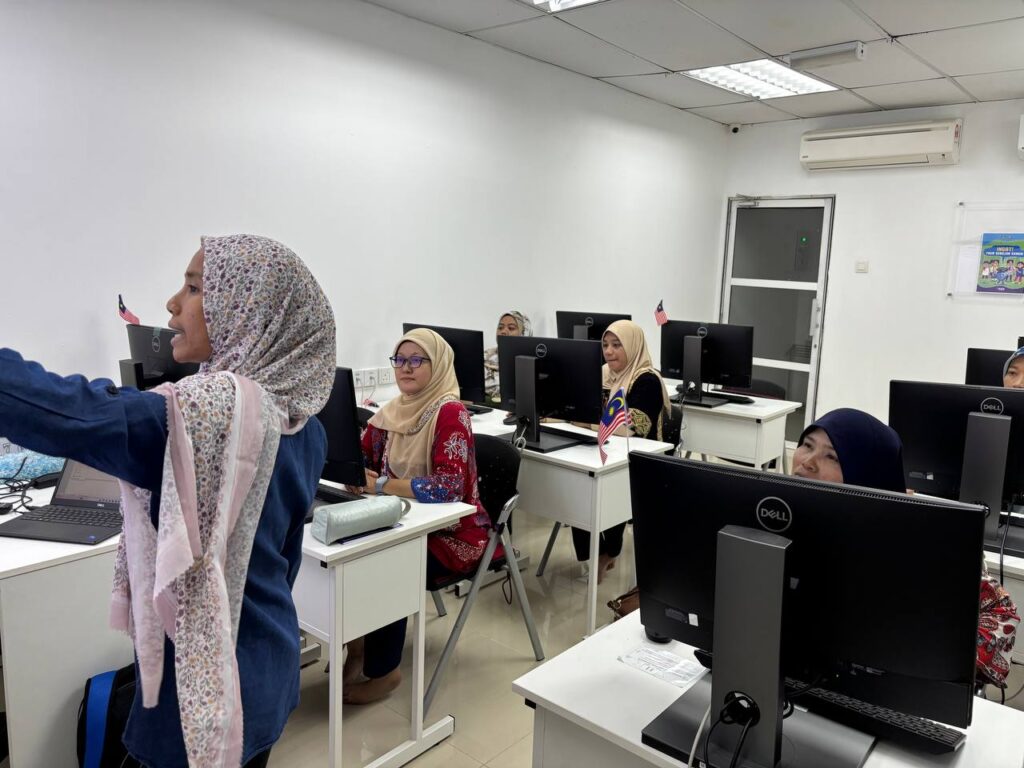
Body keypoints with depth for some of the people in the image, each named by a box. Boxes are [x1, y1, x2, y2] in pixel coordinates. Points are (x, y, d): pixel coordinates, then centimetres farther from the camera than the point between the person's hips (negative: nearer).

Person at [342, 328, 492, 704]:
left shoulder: (450, 413, -19)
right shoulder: (394, 410, 4)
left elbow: (448, 487, -30)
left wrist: (381, 484, -29)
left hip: (451, 532, -6)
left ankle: (383, 670, -3)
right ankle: (357, 643, 4)